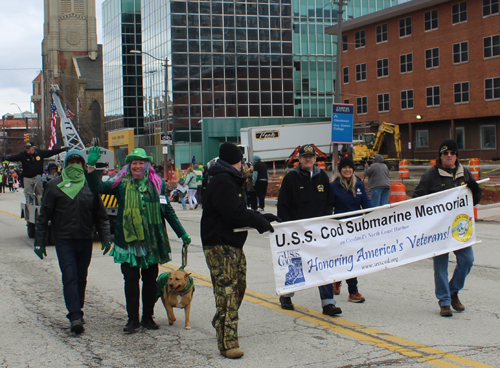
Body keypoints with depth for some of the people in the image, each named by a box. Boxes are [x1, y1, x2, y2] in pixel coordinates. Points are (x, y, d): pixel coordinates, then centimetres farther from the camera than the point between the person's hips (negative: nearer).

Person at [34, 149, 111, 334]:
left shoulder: (91, 185, 6)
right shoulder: (55, 186, 2)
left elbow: (101, 215, 10)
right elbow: (44, 215, 5)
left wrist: (105, 236, -1)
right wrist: (39, 241, 1)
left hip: (85, 240, 2)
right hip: (64, 240, -2)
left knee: (81, 278, 10)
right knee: (70, 277, -10)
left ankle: (76, 313, 24)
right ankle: (75, 316, -13)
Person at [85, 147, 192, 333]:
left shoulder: (157, 184, 7)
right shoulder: (121, 184, 4)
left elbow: (168, 211, 12)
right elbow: (97, 187, -4)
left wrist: (182, 233, 11)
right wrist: (91, 166, -16)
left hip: (151, 241, 1)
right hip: (129, 241, -1)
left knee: (150, 280, 8)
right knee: (131, 279, 0)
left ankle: (148, 317, 20)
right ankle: (133, 319, 9)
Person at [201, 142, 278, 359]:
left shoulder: (229, 180, 20)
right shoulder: (222, 181, -16)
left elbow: (240, 212, 21)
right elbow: (235, 214, -22)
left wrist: (262, 218, 12)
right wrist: (261, 222, -11)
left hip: (233, 245, 11)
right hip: (220, 246, -11)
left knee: (239, 286, 17)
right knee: (227, 291, -12)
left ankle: (221, 323, 37)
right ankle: (227, 343, -13)